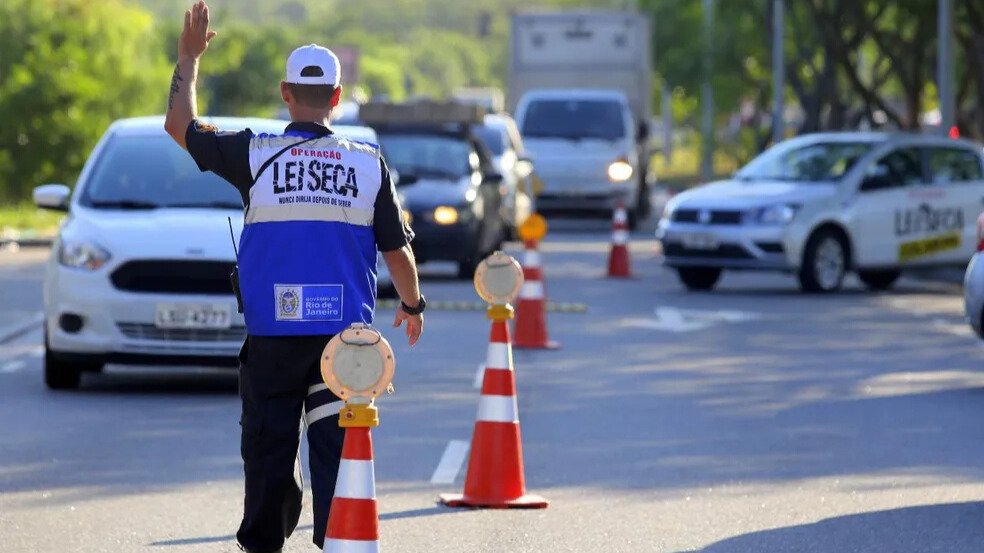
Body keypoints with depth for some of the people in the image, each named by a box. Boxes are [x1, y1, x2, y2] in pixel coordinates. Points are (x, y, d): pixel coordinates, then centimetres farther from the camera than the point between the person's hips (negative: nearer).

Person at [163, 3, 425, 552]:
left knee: (270, 452, 8)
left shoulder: (256, 154, -4)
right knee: (338, 452, 1)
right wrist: (413, 304, 23)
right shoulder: (369, 163, -1)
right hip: (345, 334, 1)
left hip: (273, 335, -1)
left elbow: (179, 126, 10)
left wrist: (189, 58, 23)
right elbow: (397, 248, 5)